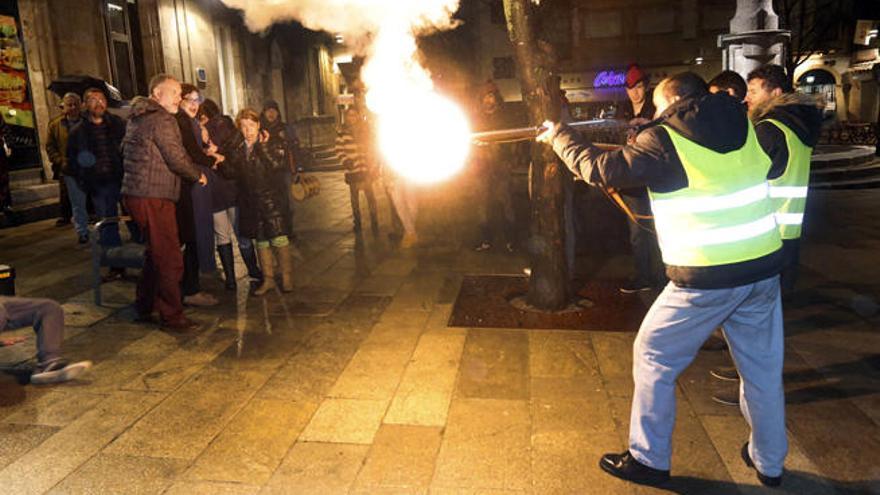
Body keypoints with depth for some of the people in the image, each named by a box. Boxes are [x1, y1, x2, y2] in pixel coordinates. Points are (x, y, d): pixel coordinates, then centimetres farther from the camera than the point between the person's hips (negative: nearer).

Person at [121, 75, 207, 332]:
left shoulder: (138, 118, 18)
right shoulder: (161, 119, -12)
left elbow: (126, 151, 25)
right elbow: (176, 158, -15)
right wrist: (198, 175, 2)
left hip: (137, 193, 10)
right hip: (153, 197, -10)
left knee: (156, 253, 21)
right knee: (170, 259, -5)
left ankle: (144, 308, 30)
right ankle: (172, 316, 1)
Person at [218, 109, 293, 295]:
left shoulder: (273, 143, 0)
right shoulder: (235, 149, 10)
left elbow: (279, 166, -14)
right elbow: (230, 173, 3)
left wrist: (264, 147, -13)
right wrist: (221, 162, -14)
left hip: (272, 197, -4)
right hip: (250, 201, 4)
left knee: (279, 238, -9)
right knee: (261, 240, 10)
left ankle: (287, 277, 3)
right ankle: (268, 278, 20)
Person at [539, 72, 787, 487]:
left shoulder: (664, 139, -9)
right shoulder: (744, 125, 9)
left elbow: (602, 170, -8)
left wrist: (560, 137, 9)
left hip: (706, 277, -6)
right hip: (764, 266, 7)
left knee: (653, 358, 10)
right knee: (762, 366, 19)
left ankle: (649, 459, 20)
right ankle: (769, 461, 35)